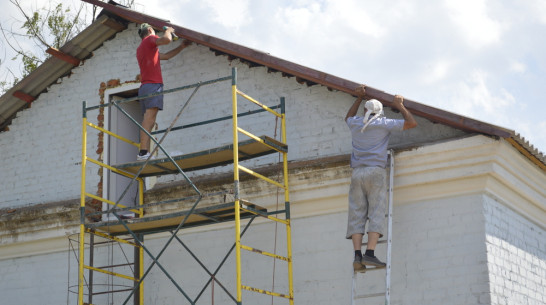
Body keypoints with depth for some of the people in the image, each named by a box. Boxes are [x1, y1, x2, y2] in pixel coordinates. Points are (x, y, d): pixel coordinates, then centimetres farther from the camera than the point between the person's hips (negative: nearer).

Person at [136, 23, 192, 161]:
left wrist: (182, 46, 41)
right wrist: (168, 30, 7)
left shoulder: (140, 49, 31)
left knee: (148, 120, 1)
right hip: (153, 85, -9)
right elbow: (166, 40, -15)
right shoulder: (149, 39, 5)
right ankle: (144, 151, -29)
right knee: (149, 118, -18)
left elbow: (165, 56, 36)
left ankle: (143, 152, -9)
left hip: (144, 87, 9)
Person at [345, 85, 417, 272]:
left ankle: (357, 255, -15)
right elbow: (412, 123, 9)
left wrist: (359, 98, 44)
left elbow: (348, 118, 42)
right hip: (375, 172, -3)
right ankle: (370, 253, -23)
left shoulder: (356, 123, 15)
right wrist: (400, 106, 22)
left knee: (357, 215, -2)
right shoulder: (383, 124, 5)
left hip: (357, 173, 3)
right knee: (376, 214, -9)